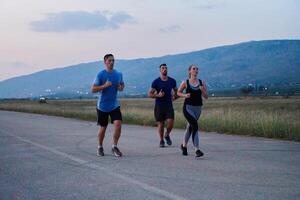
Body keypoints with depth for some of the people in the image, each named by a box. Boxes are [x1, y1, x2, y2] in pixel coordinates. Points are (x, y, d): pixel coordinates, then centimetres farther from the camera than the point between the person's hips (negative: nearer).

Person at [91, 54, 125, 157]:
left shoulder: (118, 74, 4)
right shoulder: (100, 75, -9)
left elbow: (122, 85, 19)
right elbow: (93, 89, -12)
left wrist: (121, 88, -4)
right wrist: (105, 85, -24)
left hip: (114, 105, 3)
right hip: (102, 106, -3)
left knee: (118, 124, -14)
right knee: (103, 128, 7)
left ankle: (114, 147, 0)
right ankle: (100, 147, 26)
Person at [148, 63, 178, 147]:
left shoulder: (172, 81, 5)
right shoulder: (156, 82, -4)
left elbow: (176, 91, 22)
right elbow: (149, 94, -3)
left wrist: (174, 96, 1)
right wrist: (158, 95, -20)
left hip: (169, 105, 2)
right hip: (159, 106, -2)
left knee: (170, 123, -12)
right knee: (160, 124, 3)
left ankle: (167, 135, 17)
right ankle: (161, 140, 21)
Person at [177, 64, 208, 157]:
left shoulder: (202, 83, 2)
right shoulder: (185, 83, -4)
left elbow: (206, 97, 3)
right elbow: (178, 92, 10)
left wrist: (203, 91, -17)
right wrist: (184, 95, -10)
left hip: (198, 107, 4)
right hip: (188, 107, -4)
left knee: (190, 127, 20)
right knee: (195, 125, -21)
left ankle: (184, 145, 42)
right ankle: (197, 150, -23)